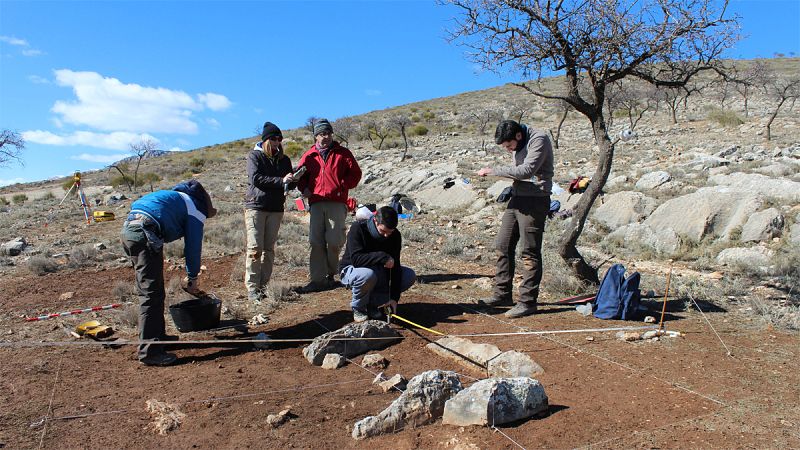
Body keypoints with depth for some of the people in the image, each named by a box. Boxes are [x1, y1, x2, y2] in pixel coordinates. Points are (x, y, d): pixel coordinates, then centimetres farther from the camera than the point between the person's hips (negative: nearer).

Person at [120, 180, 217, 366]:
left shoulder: (177, 197, 31)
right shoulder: (196, 211, 7)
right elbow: (193, 246, 7)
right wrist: (192, 277, 19)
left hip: (128, 228, 9)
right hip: (145, 233, -9)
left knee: (154, 290, 19)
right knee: (151, 294, -6)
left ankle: (157, 336, 30)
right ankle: (149, 351, -5)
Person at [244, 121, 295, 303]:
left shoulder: (284, 159, 14)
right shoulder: (254, 155, 2)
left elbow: (291, 183, 12)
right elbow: (256, 178, -13)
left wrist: (291, 181, -12)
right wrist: (280, 181, -19)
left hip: (276, 209, 5)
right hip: (255, 207, -4)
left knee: (269, 250, 6)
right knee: (255, 249, -8)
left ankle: (263, 286, 12)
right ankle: (252, 289, -5)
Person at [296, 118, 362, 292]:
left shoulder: (342, 153, 9)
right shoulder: (308, 156, 15)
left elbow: (355, 173, 7)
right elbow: (301, 176, 22)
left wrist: (342, 187, -6)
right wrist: (304, 188, 2)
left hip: (337, 203, -2)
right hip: (316, 203, 2)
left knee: (334, 242, -6)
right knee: (316, 242, -1)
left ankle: (330, 274, 15)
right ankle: (318, 279, 4)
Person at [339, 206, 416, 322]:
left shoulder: (395, 235, -11)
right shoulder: (358, 228, -24)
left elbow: (394, 266, -13)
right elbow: (356, 259, -34)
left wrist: (394, 297, -20)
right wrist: (382, 257, -39)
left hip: (378, 270, 5)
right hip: (351, 270, -5)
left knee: (410, 276, -13)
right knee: (368, 275, -40)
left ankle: (373, 302, -2)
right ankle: (358, 308, -10)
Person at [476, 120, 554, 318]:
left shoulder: (539, 140, -13)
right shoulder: (518, 144, 14)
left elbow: (527, 170, -23)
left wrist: (493, 171, -17)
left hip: (534, 200, -9)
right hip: (517, 199, 9)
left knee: (530, 252, -5)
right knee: (503, 246, 10)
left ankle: (527, 302, 3)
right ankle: (502, 294, 21)